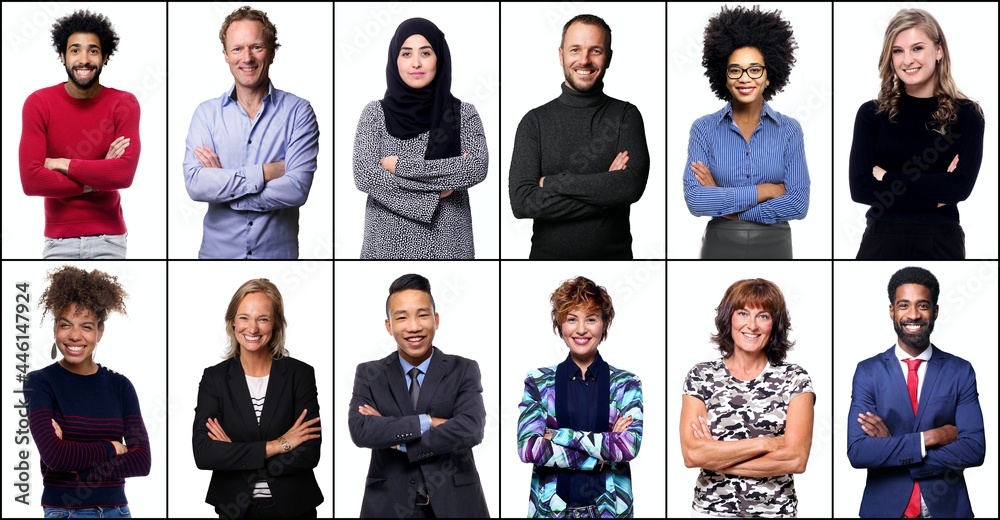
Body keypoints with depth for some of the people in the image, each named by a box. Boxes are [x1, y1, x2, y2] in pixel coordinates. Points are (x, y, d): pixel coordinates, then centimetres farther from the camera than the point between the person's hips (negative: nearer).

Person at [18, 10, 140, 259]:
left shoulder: (124, 104, -4)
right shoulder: (38, 104, -5)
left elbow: (125, 173, -18)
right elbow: (31, 180, -14)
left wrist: (64, 164, -14)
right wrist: (98, 178, -13)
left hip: (108, 238, 0)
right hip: (59, 240, 0)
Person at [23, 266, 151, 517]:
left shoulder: (120, 386, 3)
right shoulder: (39, 382, -6)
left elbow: (142, 460, -6)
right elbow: (54, 455, -19)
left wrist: (78, 468, -15)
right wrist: (111, 448, -7)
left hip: (116, 510, 3)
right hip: (61, 510, -3)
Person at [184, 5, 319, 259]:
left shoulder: (298, 111, -6)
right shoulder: (206, 113, -1)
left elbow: (297, 189, -17)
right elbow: (195, 184, -13)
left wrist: (221, 184, -14)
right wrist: (264, 173, -18)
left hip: (279, 251, -1)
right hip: (217, 250, 1)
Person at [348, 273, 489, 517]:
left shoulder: (464, 371, -1)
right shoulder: (369, 374, 2)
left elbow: (470, 430, -16)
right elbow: (360, 431, -14)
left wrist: (399, 440, -14)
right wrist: (427, 422, -18)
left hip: (454, 503, 0)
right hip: (390, 505, 1)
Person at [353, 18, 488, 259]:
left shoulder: (464, 113, 2)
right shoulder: (375, 113, 2)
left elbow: (478, 167, -12)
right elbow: (364, 175, -9)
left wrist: (403, 166, -13)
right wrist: (434, 191, -12)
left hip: (446, 244, 0)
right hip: (389, 243, 0)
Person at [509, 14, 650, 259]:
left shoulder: (626, 116, -2)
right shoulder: (535, 122, -2)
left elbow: (633, 185, -17)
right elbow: (521, 202, -14)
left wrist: (553, 182, -16)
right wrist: (606, 191, -16)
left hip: (613, 254, 0)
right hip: (548, 253, 0)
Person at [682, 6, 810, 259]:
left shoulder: (789, 130, -1)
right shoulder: (704, 128, -3)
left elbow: (798, 203, -10)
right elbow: (695, 199, -14)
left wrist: (723, 203, -14)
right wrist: (764, 190, -16)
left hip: (773, 247, 0)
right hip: (720, 247, 0)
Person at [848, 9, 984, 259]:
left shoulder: (966, 114, 3)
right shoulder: (872, 113, 4)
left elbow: (961, 186, -10)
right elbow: (860, 187, -6)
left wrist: (888, 177, -9)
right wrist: (934, 193, -11)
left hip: (940, 244, 0)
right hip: (882, 241, 0)